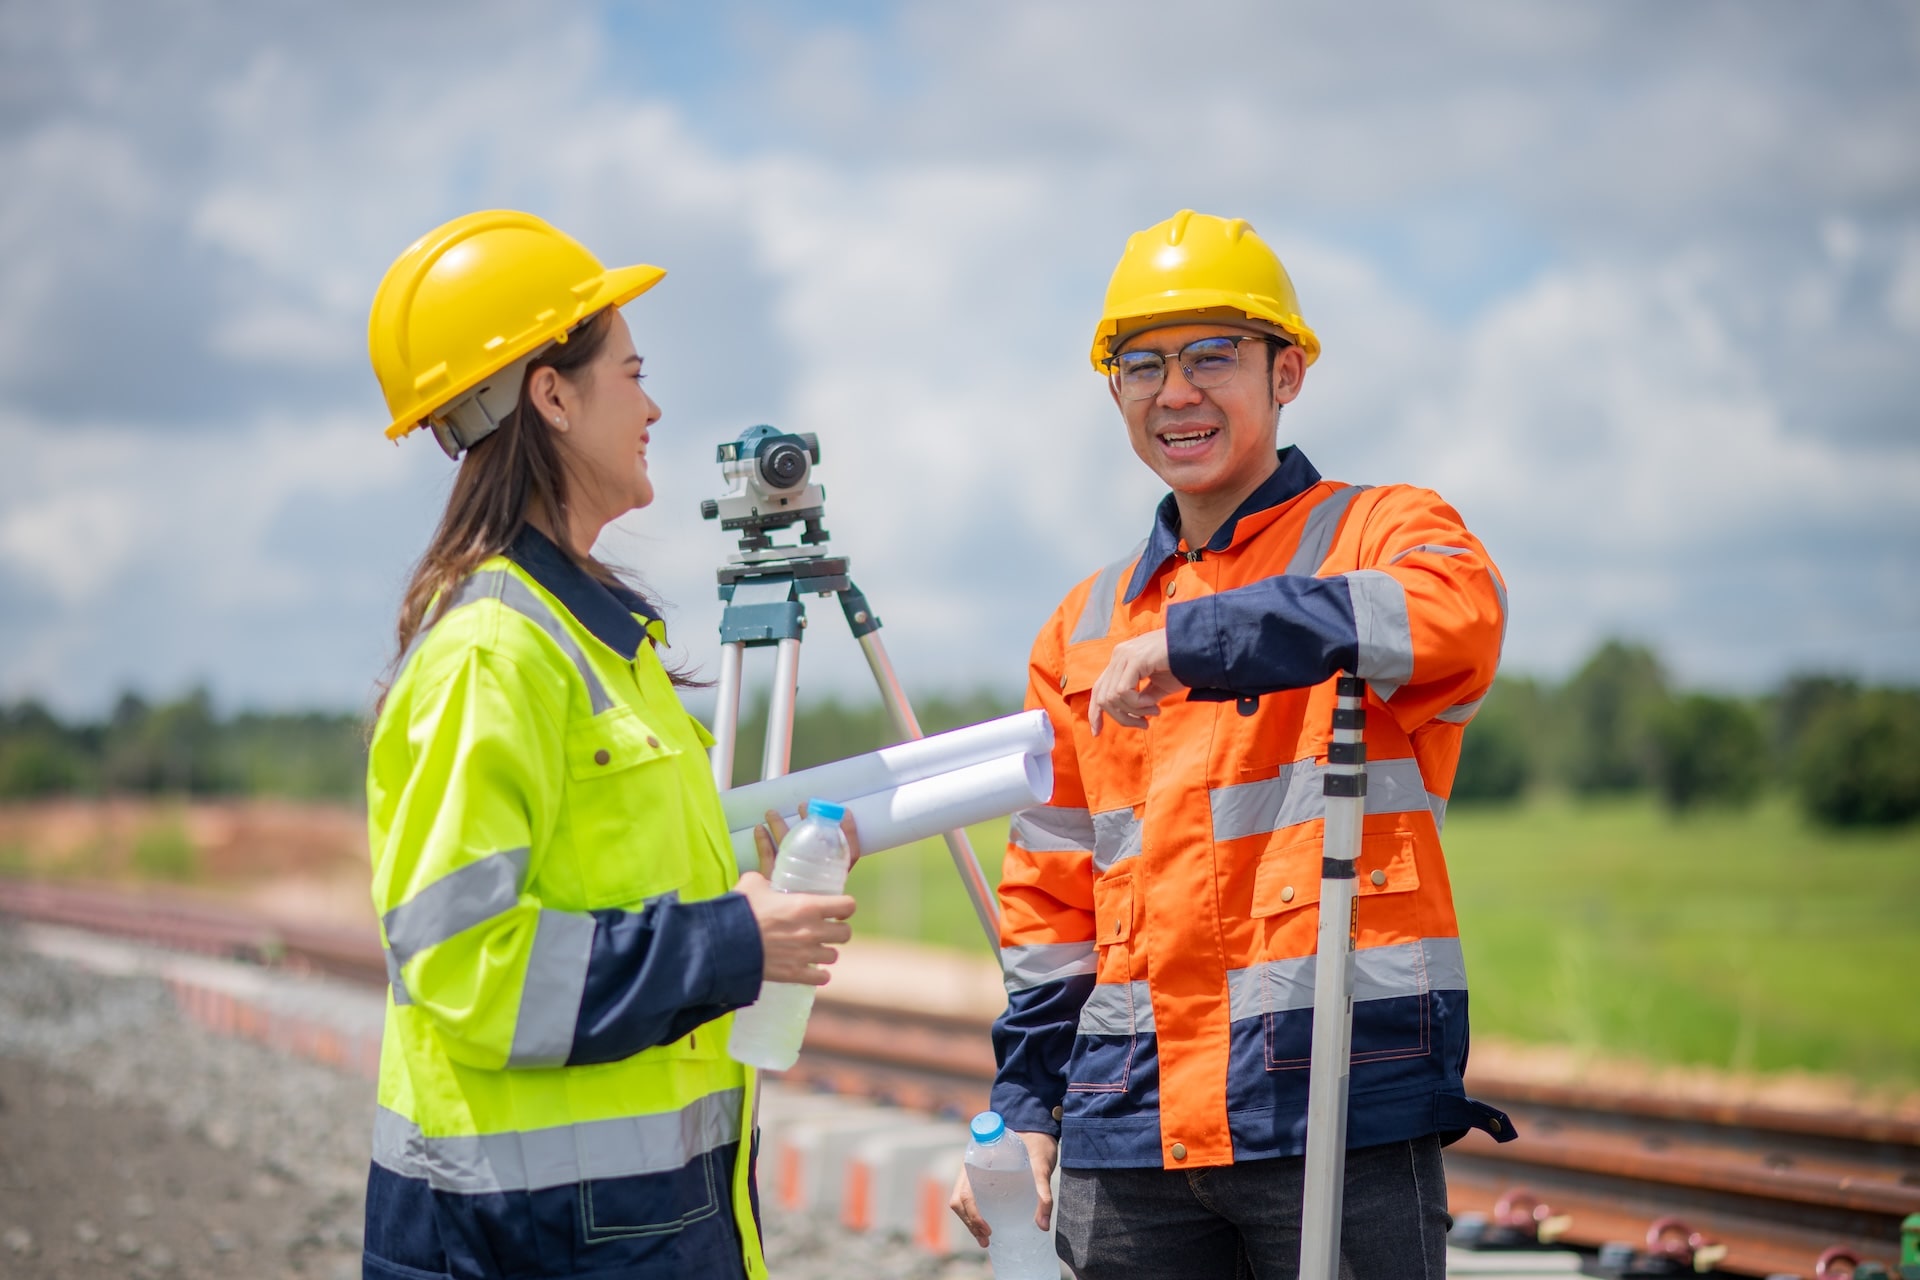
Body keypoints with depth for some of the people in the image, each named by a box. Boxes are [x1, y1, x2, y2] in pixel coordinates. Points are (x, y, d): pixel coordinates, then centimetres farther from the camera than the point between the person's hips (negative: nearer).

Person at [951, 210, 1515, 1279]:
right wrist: (1027, 1105, 14)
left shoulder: (1381, 533, 3)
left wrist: (1191, 640, -26)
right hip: (1131, 1129, 5)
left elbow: (1461, 612, -23)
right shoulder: (1086, 627, 18)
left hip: (1344, 1107, -4)